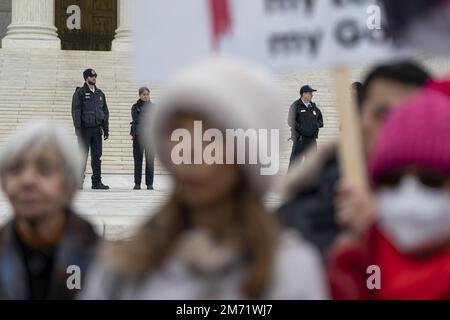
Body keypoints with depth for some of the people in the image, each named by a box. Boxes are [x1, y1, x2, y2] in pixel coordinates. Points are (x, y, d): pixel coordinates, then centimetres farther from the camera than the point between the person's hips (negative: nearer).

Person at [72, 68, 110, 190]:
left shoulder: (100, 94, 13)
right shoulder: (80, 93, -3)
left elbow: (105, 112, 16)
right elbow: (76, 111, -8)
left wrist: (106, 129, 10)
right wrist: (78, 129, -16)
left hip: (97, 129, 5)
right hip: (85, 129, -5)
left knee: (97, 157, 5)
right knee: (82, 156, -2)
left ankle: (97, 182, 8)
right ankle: (79, 182, 4)